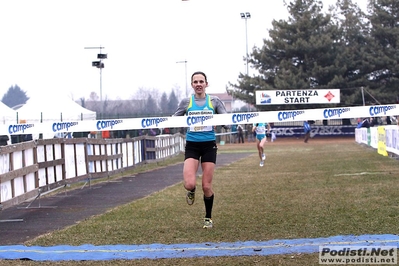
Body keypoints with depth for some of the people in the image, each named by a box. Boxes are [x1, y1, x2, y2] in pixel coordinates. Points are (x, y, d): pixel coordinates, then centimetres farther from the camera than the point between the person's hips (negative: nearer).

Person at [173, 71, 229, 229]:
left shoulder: (214, 101, 3)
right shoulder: (186, 102, 4)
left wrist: (226, 124, -19)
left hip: (209, 145, 0)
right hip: (192, 145, 0)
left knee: (206, 186, 1)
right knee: (189, 184, -17)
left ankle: (208, 218, 22)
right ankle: (191, 192, 22)